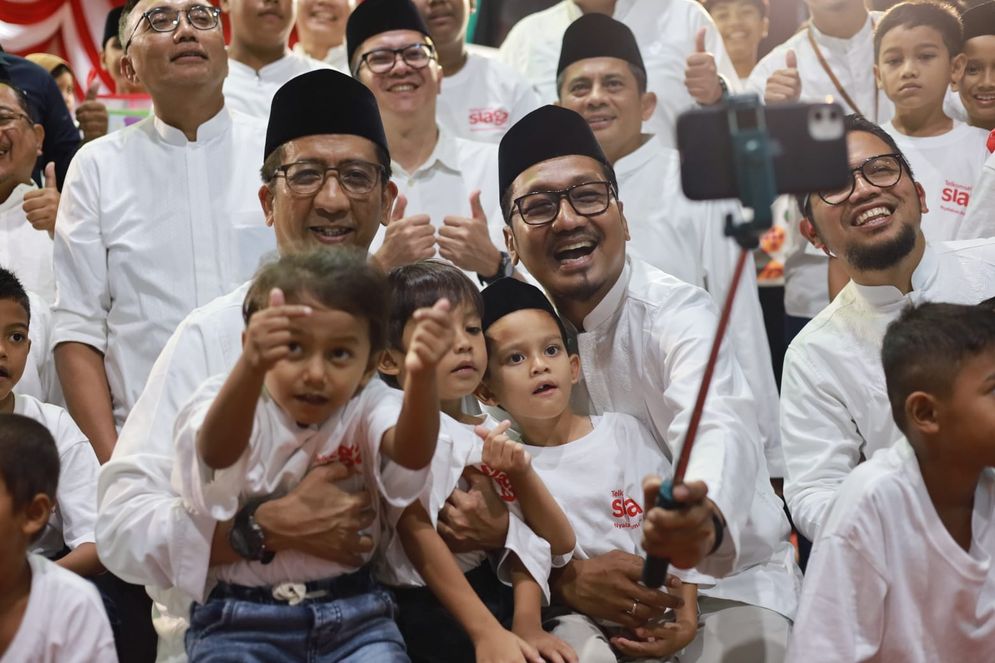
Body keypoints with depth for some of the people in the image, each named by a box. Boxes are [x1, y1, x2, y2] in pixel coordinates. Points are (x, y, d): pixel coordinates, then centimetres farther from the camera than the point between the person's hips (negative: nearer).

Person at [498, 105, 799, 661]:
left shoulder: (677, 313, -16)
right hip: (594, 591, 3)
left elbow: (721, 433, -37)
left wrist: (704, 517, -60)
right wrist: (563, 574, -31)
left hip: (730, 572, -2)